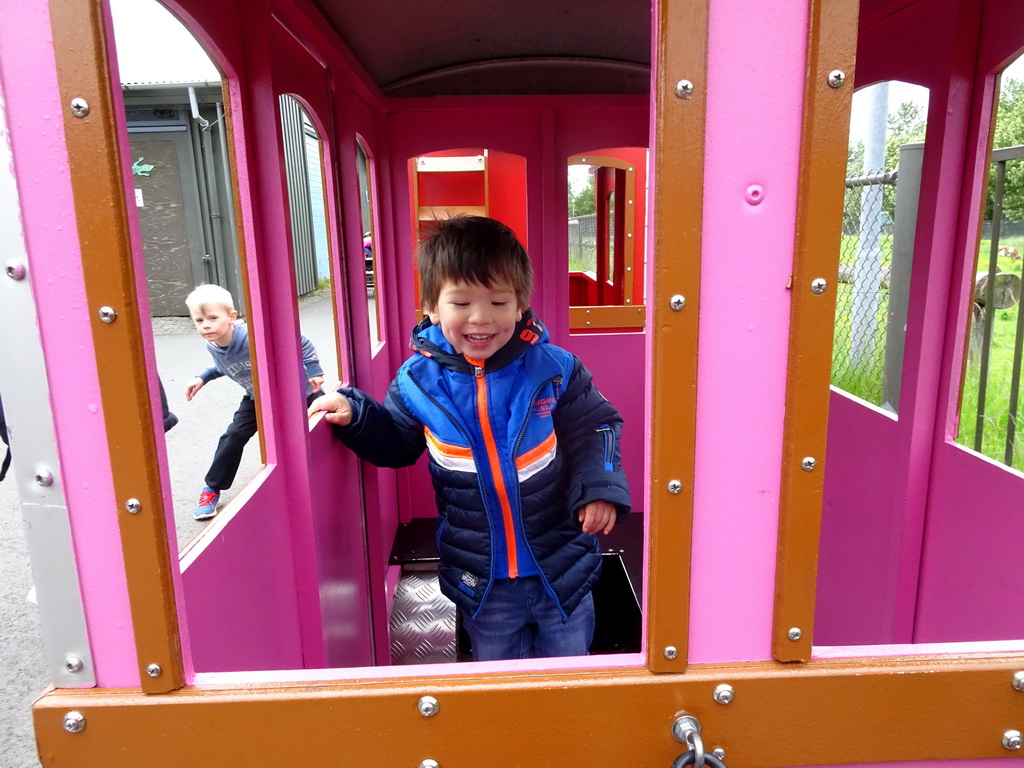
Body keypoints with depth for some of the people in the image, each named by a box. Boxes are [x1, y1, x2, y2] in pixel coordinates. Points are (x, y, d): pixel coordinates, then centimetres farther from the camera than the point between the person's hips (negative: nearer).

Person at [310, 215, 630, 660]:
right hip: (480, 579, 1)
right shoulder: (418, 381, -10)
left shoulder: (552, 368, -14)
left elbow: (593, 428, -1)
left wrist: (600, 487, -15)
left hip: (561, 567, -1)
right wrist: (355, 416, -10)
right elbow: (396, 444, 6)